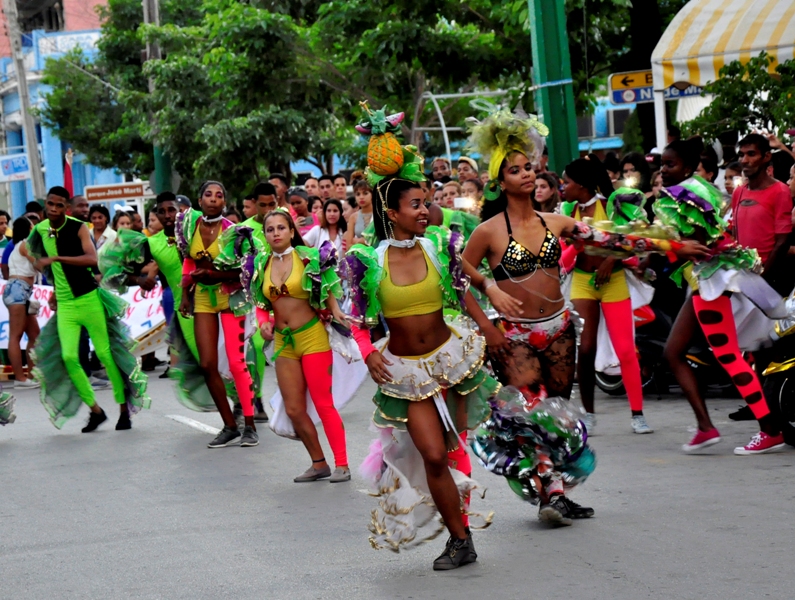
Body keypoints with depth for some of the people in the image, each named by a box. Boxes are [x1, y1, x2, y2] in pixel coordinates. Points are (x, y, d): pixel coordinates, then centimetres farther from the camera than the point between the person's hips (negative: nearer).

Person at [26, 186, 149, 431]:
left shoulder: (78, 228, -11)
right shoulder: (40, 230, 3)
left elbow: (92, 259, -27)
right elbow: (26, 248, 26)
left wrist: (55, 258, -33)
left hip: (89, 299, -4)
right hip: (64, 304, 4)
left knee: (105, 354, -1)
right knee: (68, 357, -9)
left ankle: (124, 409, 10)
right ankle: (95, 410, 3)